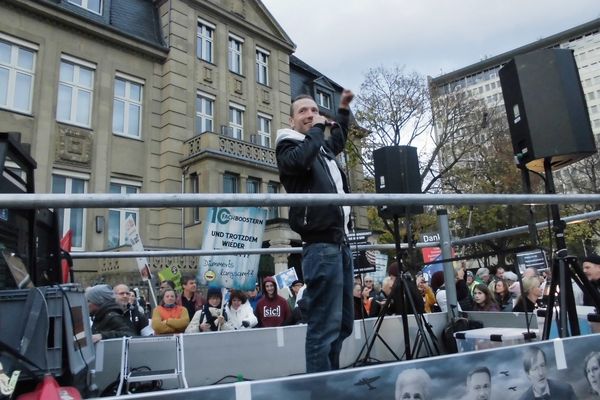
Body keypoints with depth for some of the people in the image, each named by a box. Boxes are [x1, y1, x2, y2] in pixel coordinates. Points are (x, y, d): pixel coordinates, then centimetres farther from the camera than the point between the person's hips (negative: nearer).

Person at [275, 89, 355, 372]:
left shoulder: (323, 148, 24)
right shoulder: (288, 147, 3)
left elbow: (338, 141, 49)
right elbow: (298, 161, -23)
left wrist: (343, 110, 47)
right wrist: (317, 129, -7)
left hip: (340, 242, 9)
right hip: (321, 245, -9)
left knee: (343, 322, 14)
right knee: (324, 325, -10)